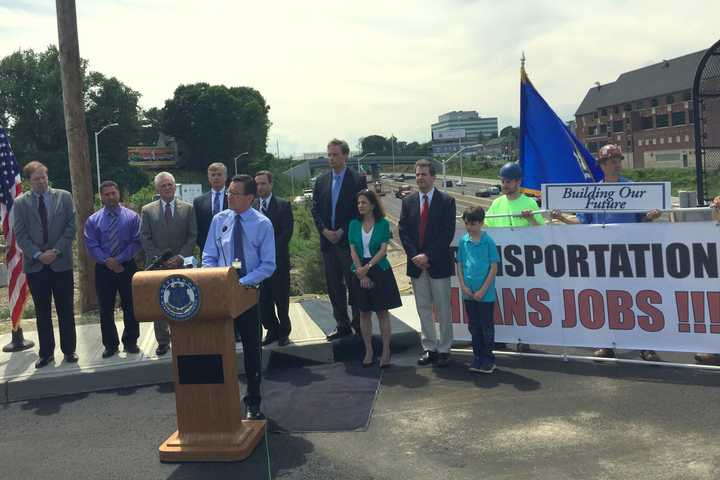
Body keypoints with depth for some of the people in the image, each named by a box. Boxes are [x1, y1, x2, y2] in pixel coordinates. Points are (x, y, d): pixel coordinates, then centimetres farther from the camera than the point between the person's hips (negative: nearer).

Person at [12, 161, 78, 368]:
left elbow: (71, 227, -1)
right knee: (42, 312, 8)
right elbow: (20, 235, -1)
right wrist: (38, 255, -13)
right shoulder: (20, 203, 3)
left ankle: (69, 350, 17)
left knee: (65, 310, 6)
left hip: (61, 263, 0)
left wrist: (56, 251, -11)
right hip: (35, 265, 1)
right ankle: (46, 352, 18)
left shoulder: (63, 197, 2)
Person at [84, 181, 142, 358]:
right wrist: (107, 261, -16)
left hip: (127, 266, -1)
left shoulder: (132, 217, 1)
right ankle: (110, 345, 19)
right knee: (106, 309, 7)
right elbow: (91, 245, -3)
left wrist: (119, 259, -15)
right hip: (103, 269, 1)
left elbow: (136, 242, -6)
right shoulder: (93, 220, 3)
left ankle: (130, 342, 19)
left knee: (130, 306, 6)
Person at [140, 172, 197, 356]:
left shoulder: (188, 208, 5)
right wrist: (159, 258, -9)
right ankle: (163, 341, 14)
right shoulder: (147, 210, 6)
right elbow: (145, 238, 2)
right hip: (157, 264, 1)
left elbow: (192, 236, 2)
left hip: (182, 263, 0)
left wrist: (180, 256, -10)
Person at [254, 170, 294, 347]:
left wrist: (271, 251, -13)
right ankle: (272, 330, 19)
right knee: (263, 299, 5)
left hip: (278, 260, -3)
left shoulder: (283, 205, 0)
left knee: (281, 299, 4)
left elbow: (287, 232, -7)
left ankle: (284, 332, 18)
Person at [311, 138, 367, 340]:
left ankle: (359, 326, 10)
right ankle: (342, 326, 19)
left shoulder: (358, 180, -5)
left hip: (349, 241, -5)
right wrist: (325, 231, -6)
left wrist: (342, 231, -12)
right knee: (334, 286, 9)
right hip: (328, 241, 5)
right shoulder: (321, 181, 10)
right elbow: (315, 210, 9)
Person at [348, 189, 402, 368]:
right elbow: (353, 250, -1)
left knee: (382, 312, 1)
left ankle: (386, 352, 8)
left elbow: (383, 249, -10)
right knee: (364, 313, 7)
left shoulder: (383, 223, -4)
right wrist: (361, 273, -11)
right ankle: (368, 351, 18)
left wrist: (368, 266, -19)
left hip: (380, 270, -3)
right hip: (360, 272, 3)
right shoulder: (354, 224, 4)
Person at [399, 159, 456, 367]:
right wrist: (415, 257, -8)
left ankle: (444, 349, 14)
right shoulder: (408, 201, 7)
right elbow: (403, 231, 3)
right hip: (416, 264, 4)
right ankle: (429, 348, 19)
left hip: (438, 264, -3)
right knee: (423, 309, 10)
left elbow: (448, 233, -10)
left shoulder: (446, 201, -4)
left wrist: (428, 255, -16)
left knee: (443, 309, 4)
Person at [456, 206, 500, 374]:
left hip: (485, 294, -4)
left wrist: (482, 290, -12)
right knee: (473, 327, 14)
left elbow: (494, 267, -8)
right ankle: (477, 357, 26)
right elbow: (460, 265, 8)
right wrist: (463, 286, -4)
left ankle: (488, 359, 17)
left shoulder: (488, 242, -8)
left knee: (486, 327, 5)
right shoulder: (463, 241, 3)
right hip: (468, 293, 4)